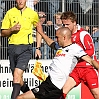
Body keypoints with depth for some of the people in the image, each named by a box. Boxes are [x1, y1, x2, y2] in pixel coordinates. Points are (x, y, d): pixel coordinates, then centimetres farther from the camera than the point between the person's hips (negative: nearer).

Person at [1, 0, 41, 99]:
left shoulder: (33, 14, 5)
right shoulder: (10, 13, 7)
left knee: (17, 74, -20)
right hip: (12, 47, 3)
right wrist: (12, 29, -12)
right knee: (18, 78, 10)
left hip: (26, 47, -3)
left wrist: (38, 48, 12)